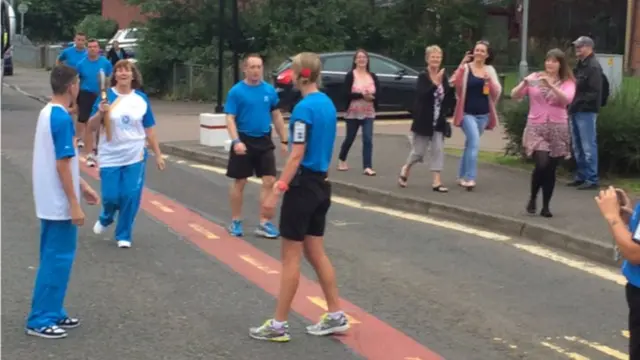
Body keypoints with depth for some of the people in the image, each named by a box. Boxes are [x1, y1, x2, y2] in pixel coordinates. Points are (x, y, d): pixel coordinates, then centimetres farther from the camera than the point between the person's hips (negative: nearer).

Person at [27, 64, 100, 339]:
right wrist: (74, 204, -18)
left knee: (53, 257, 15)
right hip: (59, 203, -10)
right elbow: (62, 165, -21)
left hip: (49, 201, 10)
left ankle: (52, 313, 23)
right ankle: (40, 320, 2)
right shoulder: (62, 118, -20)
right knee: (57, 259, -3)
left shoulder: (47, 113, 10)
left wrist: (82, 186, 23)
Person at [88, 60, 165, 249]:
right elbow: (92, 127, -4)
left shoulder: (141, 98, 1)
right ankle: (105, 219, 34)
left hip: (135, 157, 1)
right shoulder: (106, 96, -5)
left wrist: (158, 154, 7)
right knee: (110, 196, -1)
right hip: (110, 157, -1)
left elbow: (149, 130, 7)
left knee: (130, 196, -2)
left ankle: (124, 235, 17)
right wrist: (100, 113, -23)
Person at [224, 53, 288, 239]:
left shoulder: (269, 90, 2)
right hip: (244, 141, -3)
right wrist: (236, 141, -25)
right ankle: (236, 222, 21)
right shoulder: (236, 91, -9)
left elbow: (276, 116, 11)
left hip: (264, 141, 3)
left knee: (269, 181, -2)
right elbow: (230, 119, -12)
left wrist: (284, 140, 11)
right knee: (239, 183, 8)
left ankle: (264, 223, 7)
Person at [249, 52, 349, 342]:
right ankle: (336, 316, 20)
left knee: (290, 257, -1)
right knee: (315, 252, 16)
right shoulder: (328, 104, 9)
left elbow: (297, 156, -21)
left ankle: (279, 325, 7)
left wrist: (276, 191, -21)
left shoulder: (304, 108, -17)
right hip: (321, 184, 8)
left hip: (303, 185, -8)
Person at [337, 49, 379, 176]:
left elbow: (378, 93, 0)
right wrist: (362, 95, -24)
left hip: (368, 113, 2)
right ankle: (342, 160, 36)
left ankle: (367, 167, -11)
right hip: (353, 113, -2)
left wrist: (371, 96, -21)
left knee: (368, 139, -9)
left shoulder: (372, 76, 5)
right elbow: (346, 94, -15)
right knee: (350, 138, 12)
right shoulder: (350, 75, -6)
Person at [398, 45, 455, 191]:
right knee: (418, 151, 4)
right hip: (423, 121, -4)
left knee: (438, 150, -2)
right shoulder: (423, 77, -11)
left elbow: (449, 99, 7)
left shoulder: (444, 77, 5)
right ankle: (405, 170, 31)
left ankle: (436, 182, -1)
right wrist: (435, 83, -34)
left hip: (438, 122, 5)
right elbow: (423, 95, -26)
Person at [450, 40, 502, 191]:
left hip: (483, 114, 5)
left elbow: (497, 92, 1)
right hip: (467, 113, -5)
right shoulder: (465, 68, -5)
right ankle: (469, 178, -16)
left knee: (470, 144, 14)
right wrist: (461, 66, -26)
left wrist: (490, 80, -17)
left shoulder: (490, 70, 7)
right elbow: (454, 84, -17)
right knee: (474, 143, -19)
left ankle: (462, 176, 25)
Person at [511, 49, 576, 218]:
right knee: (542, 164, -18)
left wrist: (550, 84, -29)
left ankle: (546, 206, 16)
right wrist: (524, 84, -20)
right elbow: (514, 95, -1)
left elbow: (567, 99, -17)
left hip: (558, 129, 1)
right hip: (536, 127, -1)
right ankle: (532, 197, 6)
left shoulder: (568, 82, 3)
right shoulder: (535, 77, 5)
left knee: (551, 169, 3)